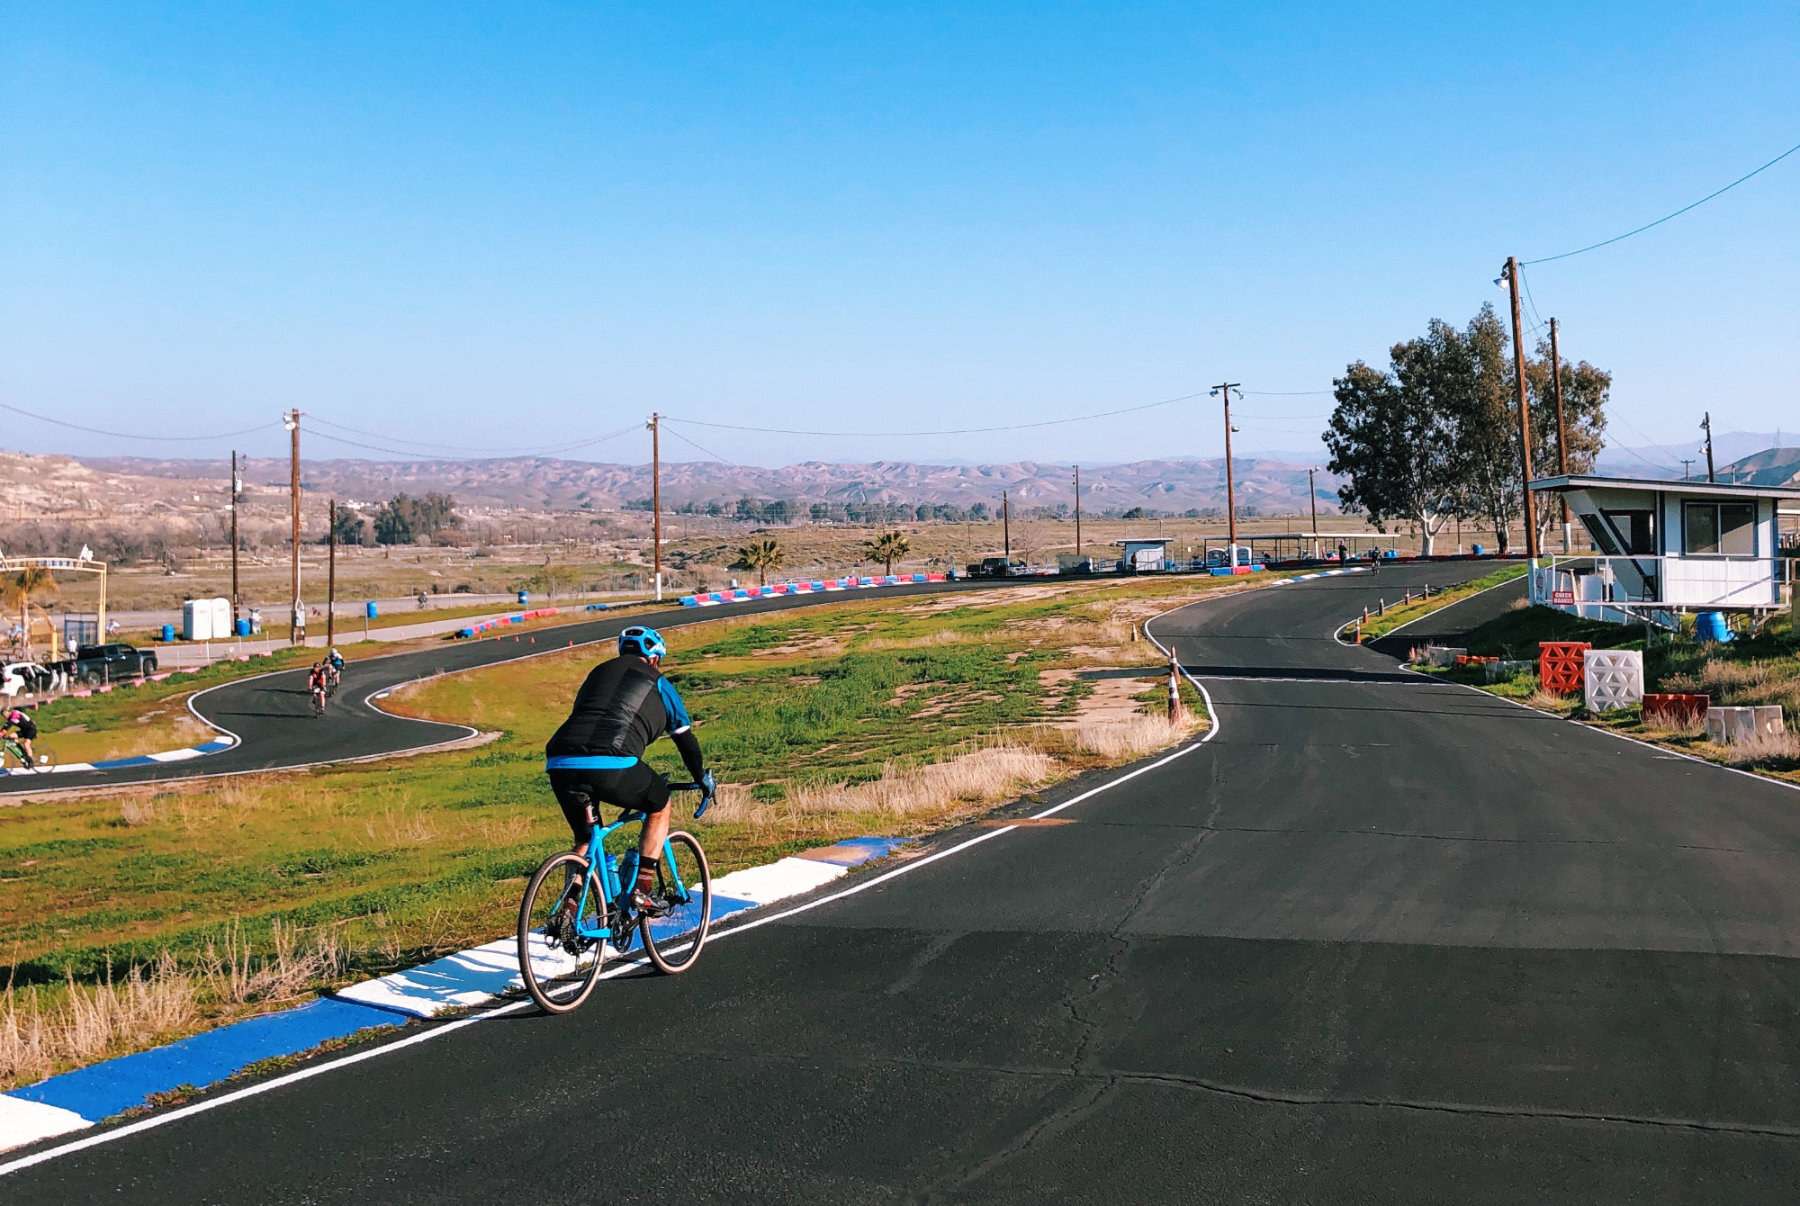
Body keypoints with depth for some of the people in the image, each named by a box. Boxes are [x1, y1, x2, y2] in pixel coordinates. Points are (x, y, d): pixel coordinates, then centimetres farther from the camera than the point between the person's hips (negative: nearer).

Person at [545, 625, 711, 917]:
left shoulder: (599, 672, 33)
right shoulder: (659, 685, 22)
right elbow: (686, 739, 31)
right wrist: (703, 780, 48)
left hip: (559, 764, 5)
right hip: (611, 766, -4)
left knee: (584, 839, 28)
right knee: (660, 805, 24)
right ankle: (642, 890, 16)